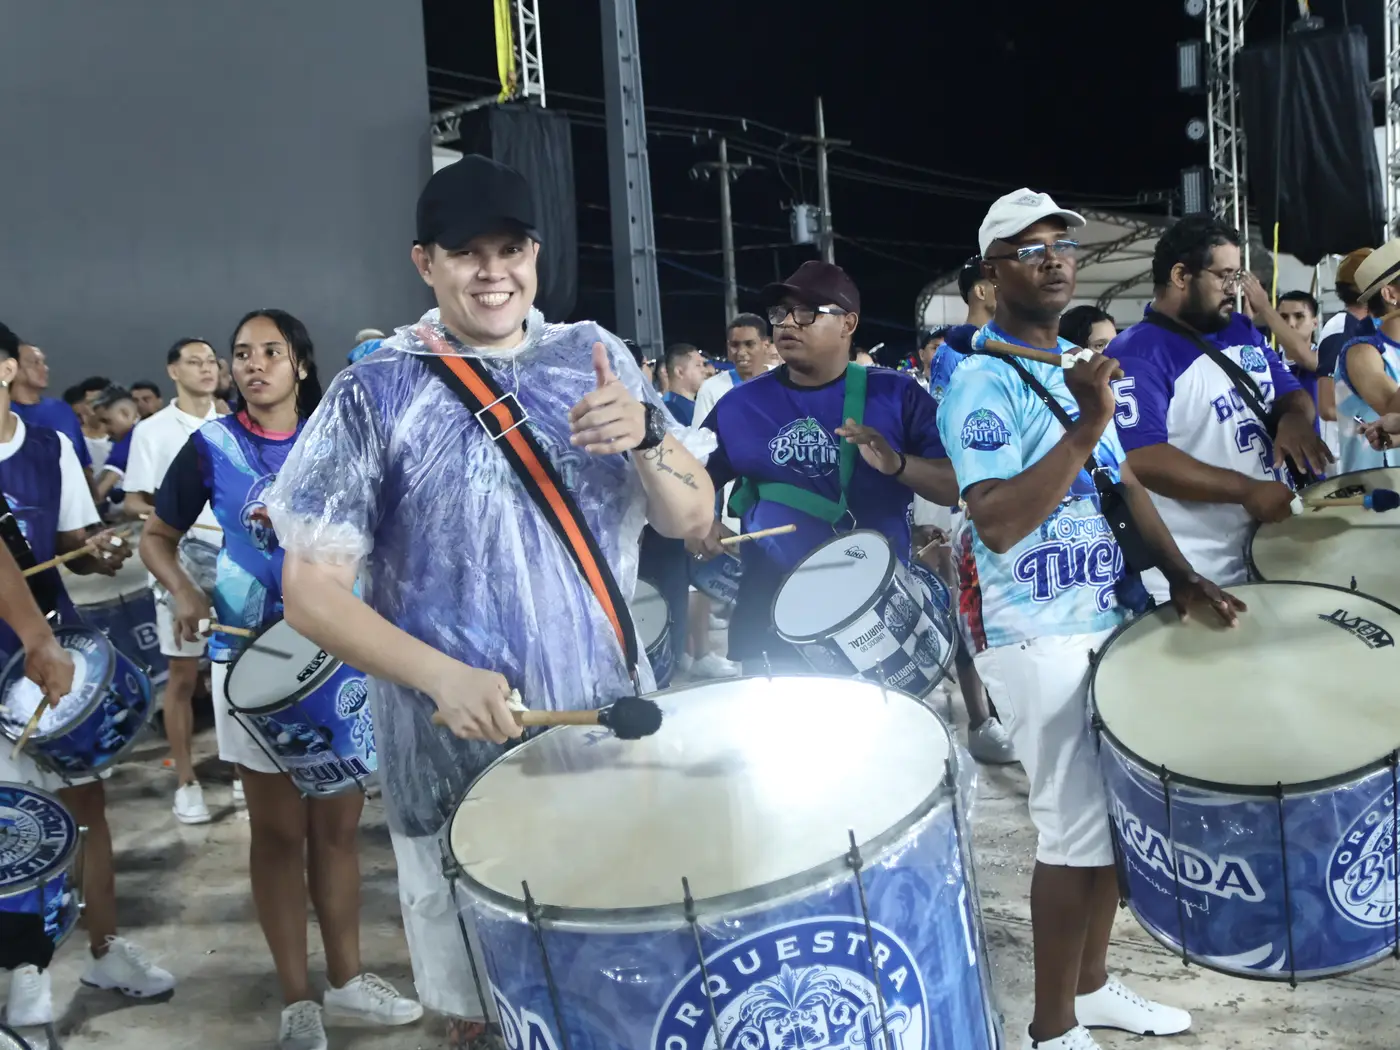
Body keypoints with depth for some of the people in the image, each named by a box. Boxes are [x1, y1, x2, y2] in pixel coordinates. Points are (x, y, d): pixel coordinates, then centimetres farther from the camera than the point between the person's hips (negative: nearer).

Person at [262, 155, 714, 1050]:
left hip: (614, 732, 3)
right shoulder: (377, 394, -7)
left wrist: (645, 435, -19)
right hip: (461, 754, -3)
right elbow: (310, 587, -9)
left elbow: (692, 519, 2)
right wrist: (441, 676, -24)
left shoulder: (594, 357, 3)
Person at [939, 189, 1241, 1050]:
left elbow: (1124, 481, 16)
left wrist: (1182, 577, 6)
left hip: (1111, 616, 9)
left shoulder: (1076, 361, 12)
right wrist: (1084, 428, -30)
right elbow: (998, 525, -26)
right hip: (1039, 637, -8)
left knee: (1120, 814, 16)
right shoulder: (981, 383, -16)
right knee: (1080, 830, -3)